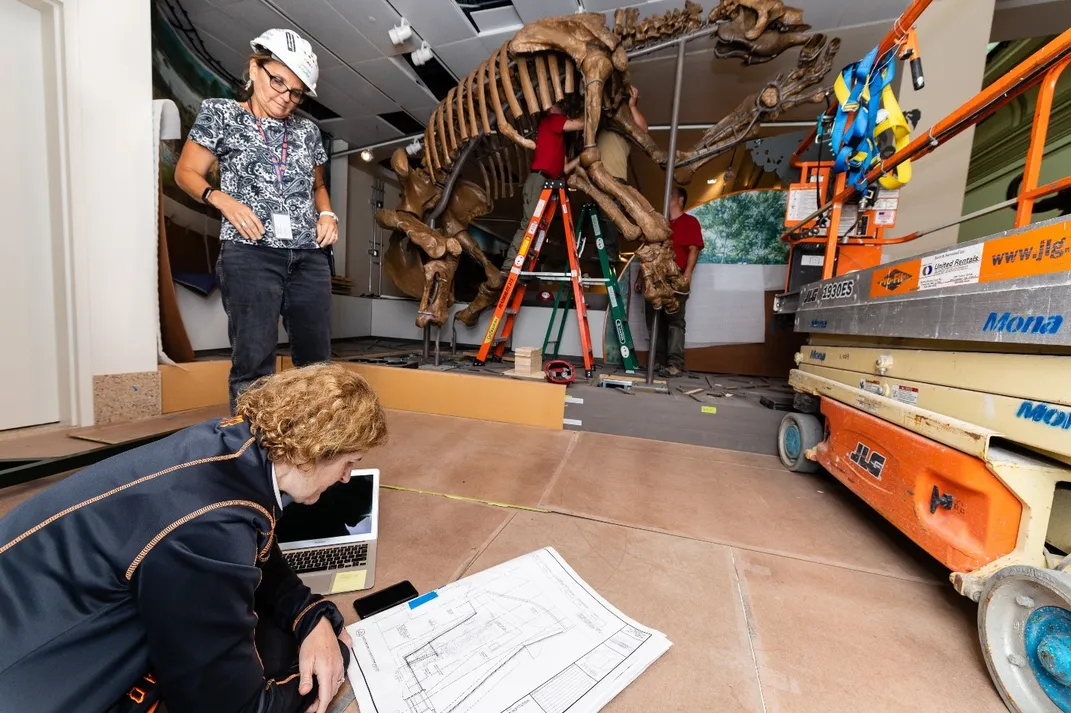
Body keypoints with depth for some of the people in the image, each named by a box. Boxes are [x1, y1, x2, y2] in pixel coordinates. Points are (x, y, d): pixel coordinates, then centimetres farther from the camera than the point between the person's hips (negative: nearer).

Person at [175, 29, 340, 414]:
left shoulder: (307, 130, 18)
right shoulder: (220, 113, 10)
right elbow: (186, 172, 10)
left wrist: (326, 213, 6)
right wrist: (224, 200, -10)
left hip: (310, 256, 3)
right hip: (250, 252, -3)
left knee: (316, 357, 4)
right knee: (253, 358, -5)